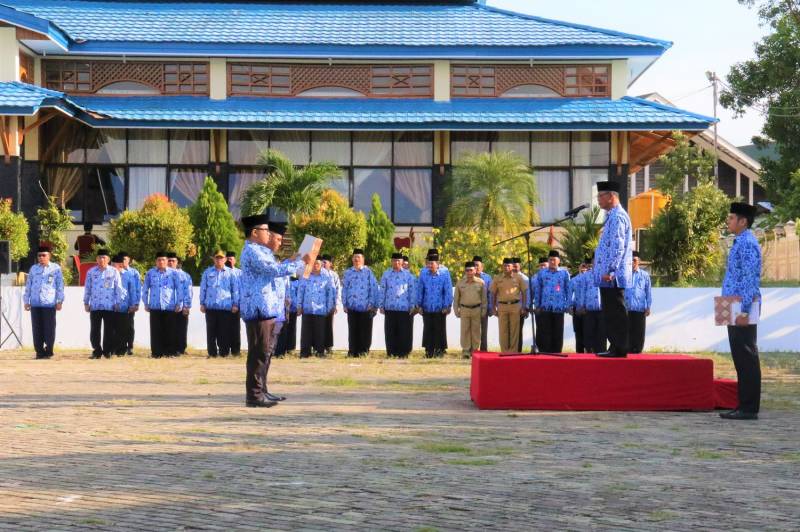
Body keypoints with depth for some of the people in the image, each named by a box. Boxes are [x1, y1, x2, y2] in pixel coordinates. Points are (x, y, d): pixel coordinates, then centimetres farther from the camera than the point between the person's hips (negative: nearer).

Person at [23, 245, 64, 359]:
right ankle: (39, 351, 9)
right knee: (37, 329, 3)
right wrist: (26, 301, 11)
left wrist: (60, 301, -3)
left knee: (49, 329, -2)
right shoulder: (33, 268, 13)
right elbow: (28, 286, 15)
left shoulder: (56, 268, 4)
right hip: (35, 304, 3)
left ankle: (48, 351, 7)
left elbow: (60, 286, 2)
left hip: (49, 304, -3)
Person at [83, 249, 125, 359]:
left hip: (109, 306, -2)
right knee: (94, 330, 3)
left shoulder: (114, 272, 2)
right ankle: (97, 351, 10)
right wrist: (86, 302, 9)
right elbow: (87, 288, 12)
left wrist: (118, 303, 1)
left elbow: (118, 288, 4)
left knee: (109, 330, 2)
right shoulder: (91, 272, 8)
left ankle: (107, 351, 11)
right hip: (95, 306, 2)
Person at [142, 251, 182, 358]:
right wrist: (146, 303, 8)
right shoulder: (150, 273, 7)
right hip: (154, 307, 1)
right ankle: (156, 352, 5)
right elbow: (145, 289, 12)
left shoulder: (173, 273, 3)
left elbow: (179, 289, 5)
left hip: (169, 307, -1)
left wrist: (178, 304, 2)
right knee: (155, 331, 1)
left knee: (169, 331, 1)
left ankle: (169, 352, 8)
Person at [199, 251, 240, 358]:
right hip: (210, 306, 2)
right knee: (211, 331, 2)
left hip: (226, 306, -2)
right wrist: (202, 303, 5)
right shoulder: (208, 272, 12)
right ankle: (212, 352, 7)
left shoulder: (230, 273, 7)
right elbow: (203, 288, 12)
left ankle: (224, 352, 5)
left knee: (224, 331, -1)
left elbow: (235, 289, 6)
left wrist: (235, 304, -1)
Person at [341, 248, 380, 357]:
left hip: (365, 307, -2)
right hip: (352, 307, 2)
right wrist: (344, 304, 6)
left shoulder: (368, 272, 2)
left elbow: (373, 289, 0)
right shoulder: (348, 273, 10)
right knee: (353, 331, 3)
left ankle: (364, 351, 6)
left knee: (365, 331, -1)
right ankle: (352, 351, 7)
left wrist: (371, 304, -6)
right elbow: (344, 289, 12)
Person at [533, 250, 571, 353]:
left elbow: (568, 290, 8)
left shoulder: (564, 273, 7)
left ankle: (557, 352, 7)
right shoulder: (542, 273, 10)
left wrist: (567, 305, 2)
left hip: (559, 308, -1)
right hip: (545, 307, 1)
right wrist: (537, 305, 7)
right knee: (544, 332, -2)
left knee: (557, 333, 2)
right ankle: (544, 352, 1)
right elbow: (538, 290, 12)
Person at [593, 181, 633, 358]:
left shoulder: (617, 217, -13)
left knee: (615, 313, -7)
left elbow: (618, 247, -20)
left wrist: (609, 270, -22)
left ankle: (619, 349, -5)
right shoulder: (613, 216, 18)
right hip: (610, 277, 10)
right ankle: (616, 347, 16)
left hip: (611, 276, -10)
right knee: (611, 314, 12)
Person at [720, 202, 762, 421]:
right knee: (740, 357, 11)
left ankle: (749, 408, -5)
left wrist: (744, 311, -23)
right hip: (735, 308, 10)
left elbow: (750, 279, -19)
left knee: (746, 357, -7)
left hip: (744, 307, -10)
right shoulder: (740, 243, 18)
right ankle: (744, 405, 16)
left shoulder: (748, 244, -13)